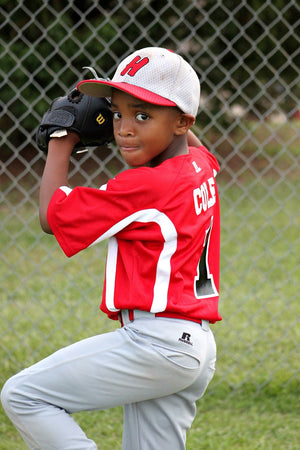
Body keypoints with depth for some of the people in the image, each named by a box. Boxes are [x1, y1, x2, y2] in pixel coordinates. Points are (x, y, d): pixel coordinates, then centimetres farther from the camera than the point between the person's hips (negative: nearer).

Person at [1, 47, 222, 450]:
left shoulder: (143, 188, -15)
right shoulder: (200, 165, 11)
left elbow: (51, 216, -4)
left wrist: (60, 145, 7)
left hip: (154, 338, -10)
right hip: (196, 345, 10)